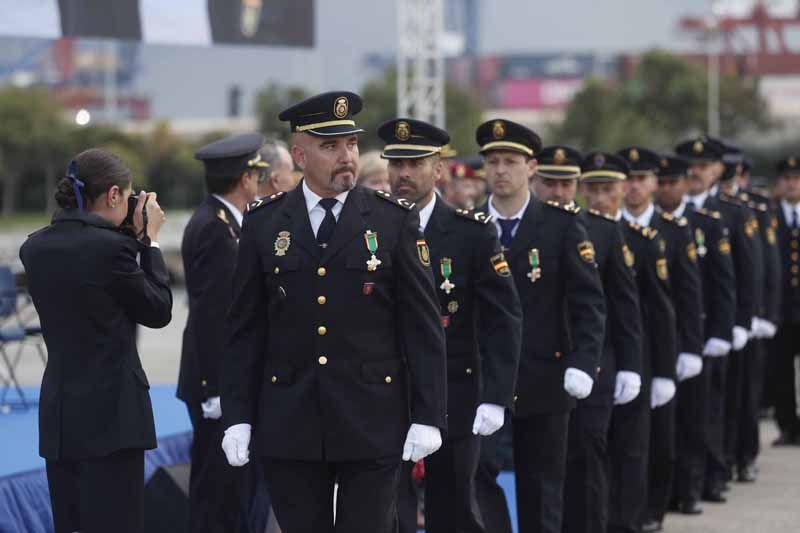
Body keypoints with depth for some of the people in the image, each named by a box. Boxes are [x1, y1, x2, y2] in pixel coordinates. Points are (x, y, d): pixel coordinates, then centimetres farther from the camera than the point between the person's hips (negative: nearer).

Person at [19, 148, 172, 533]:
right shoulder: (110, 247, -15)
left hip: (58, 415, 7)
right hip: (110, 413, -7)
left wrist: (133, 239, 14)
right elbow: (158, 311, -3)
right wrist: (149, 240, 6)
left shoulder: (35, 248, 6)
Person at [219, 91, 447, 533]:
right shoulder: (263, 223, 5)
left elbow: (423, 326, 0)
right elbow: (245, 329, 7)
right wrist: (237, 416, 1)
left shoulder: (395, 220, 1)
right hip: (290, 426, 2)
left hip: (373, 426, -1)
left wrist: (428, 416, -6)